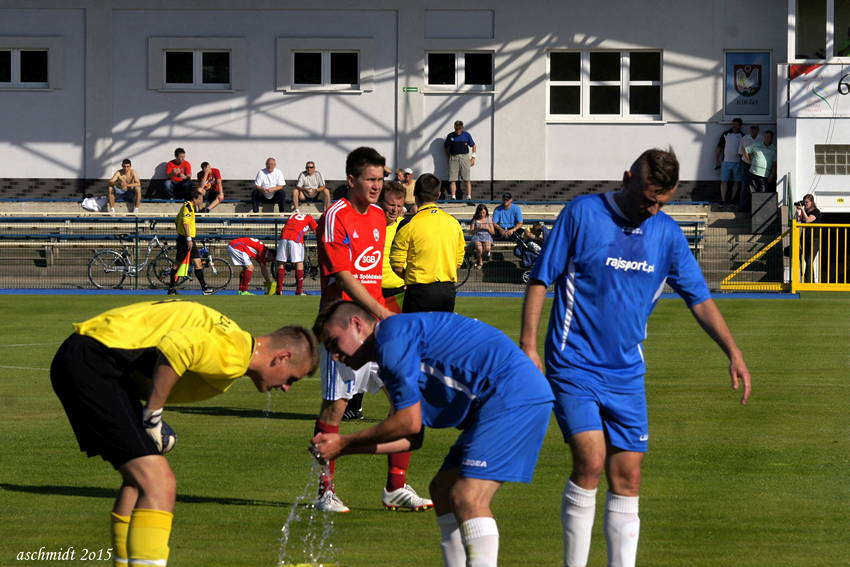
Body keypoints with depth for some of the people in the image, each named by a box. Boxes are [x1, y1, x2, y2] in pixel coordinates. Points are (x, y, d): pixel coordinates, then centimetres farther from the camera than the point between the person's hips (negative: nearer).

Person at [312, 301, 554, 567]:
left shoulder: (392, 336, -9)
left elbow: (410, 423, -11)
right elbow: (412, 438, 24)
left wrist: (345, 443, 0)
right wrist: (342, 447, 20)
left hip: (514, 393, -11)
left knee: (467, 498, -18)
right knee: (443, 489, 14)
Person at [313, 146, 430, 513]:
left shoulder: (379, 217, 14)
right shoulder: (335, 217, -10)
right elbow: (344, 277, -16)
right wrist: (382, 314, -21)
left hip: (378, 320, 7)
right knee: (335, 405, -3)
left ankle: (396, 487, 7)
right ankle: (325, 490, 5)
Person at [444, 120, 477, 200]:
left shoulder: (467, 135, 6)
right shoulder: (450, 136, 6)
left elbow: (473, 146, 14)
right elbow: (445, 147, 17)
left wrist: (473, 157, 7)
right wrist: (448, 157, 8)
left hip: (464, 157, -1)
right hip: (453, 157, 1)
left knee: (467, 179, -5)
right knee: (452, 179, -5)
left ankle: (469, 196, -6)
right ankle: (453, 196, -4)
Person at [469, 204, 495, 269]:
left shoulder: (489, 219, 8)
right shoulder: (475, 220, 4)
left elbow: (493, 232, 9)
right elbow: (471, 232, 2)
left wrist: (487, 228, -12)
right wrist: (477, 228, -15)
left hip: (487, 236, 1)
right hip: (477, 236, -1)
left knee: (487, 248, -32)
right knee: (479, 248, -32)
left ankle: (478, 259, 0)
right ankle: (480, 262, -1)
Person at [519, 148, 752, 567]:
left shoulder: (667, 234, 6)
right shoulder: (582, 214, -7)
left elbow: (699, 299, 10)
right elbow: (540, 280, -3)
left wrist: (733, 352, -1)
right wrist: (528, 345, -9)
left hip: (627, 373, 5)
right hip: (574, 365, -5)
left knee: (627, 477, 2)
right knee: (590, 460, -19)